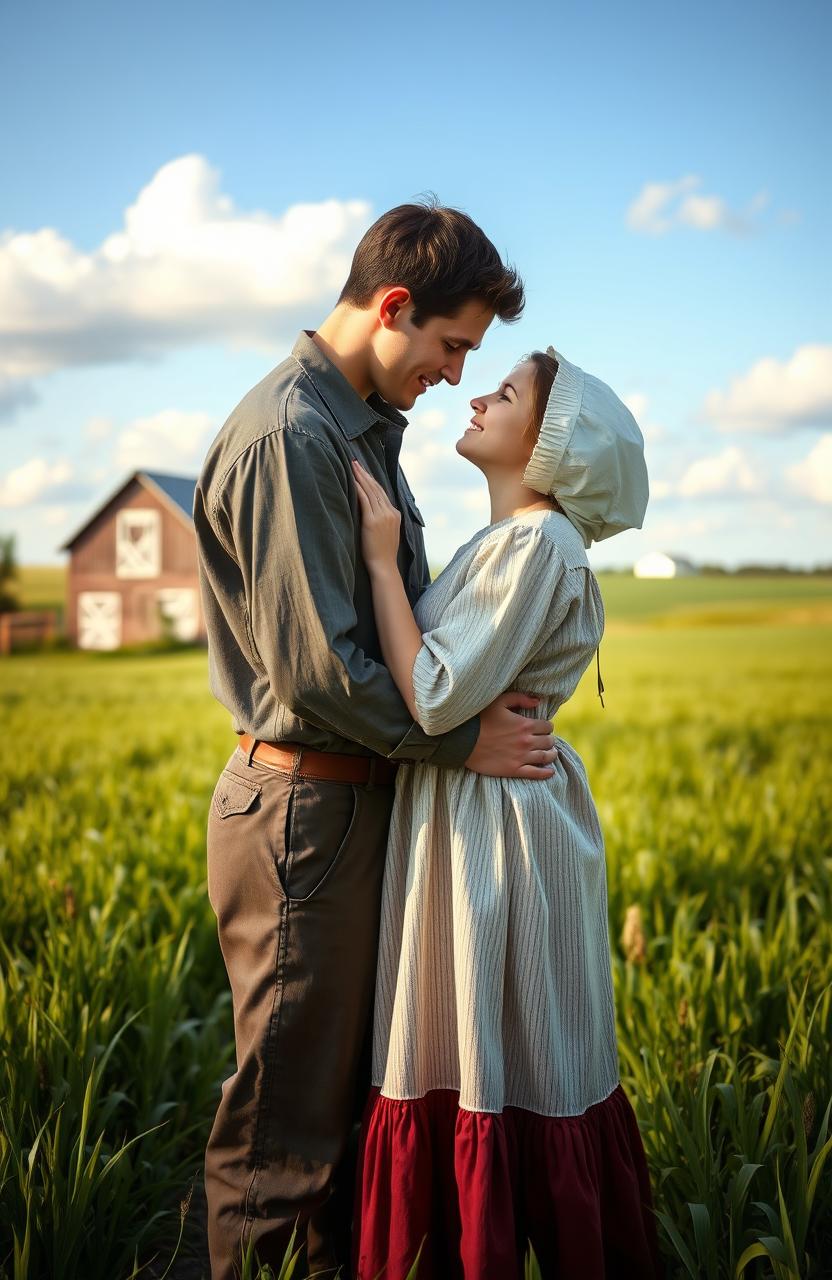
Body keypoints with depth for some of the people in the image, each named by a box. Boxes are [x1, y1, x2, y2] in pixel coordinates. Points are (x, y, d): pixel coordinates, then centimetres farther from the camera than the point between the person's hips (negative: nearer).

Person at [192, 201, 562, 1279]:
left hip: (360, 797, 10)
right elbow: (315, 667, -23)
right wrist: (461, 741, -12)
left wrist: (478, 703, 4)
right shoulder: (289, 435, -19)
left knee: (352, 1076, 21)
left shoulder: (364, 424, 13)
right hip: (303, 812, -10)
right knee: (289, 1106, 5)